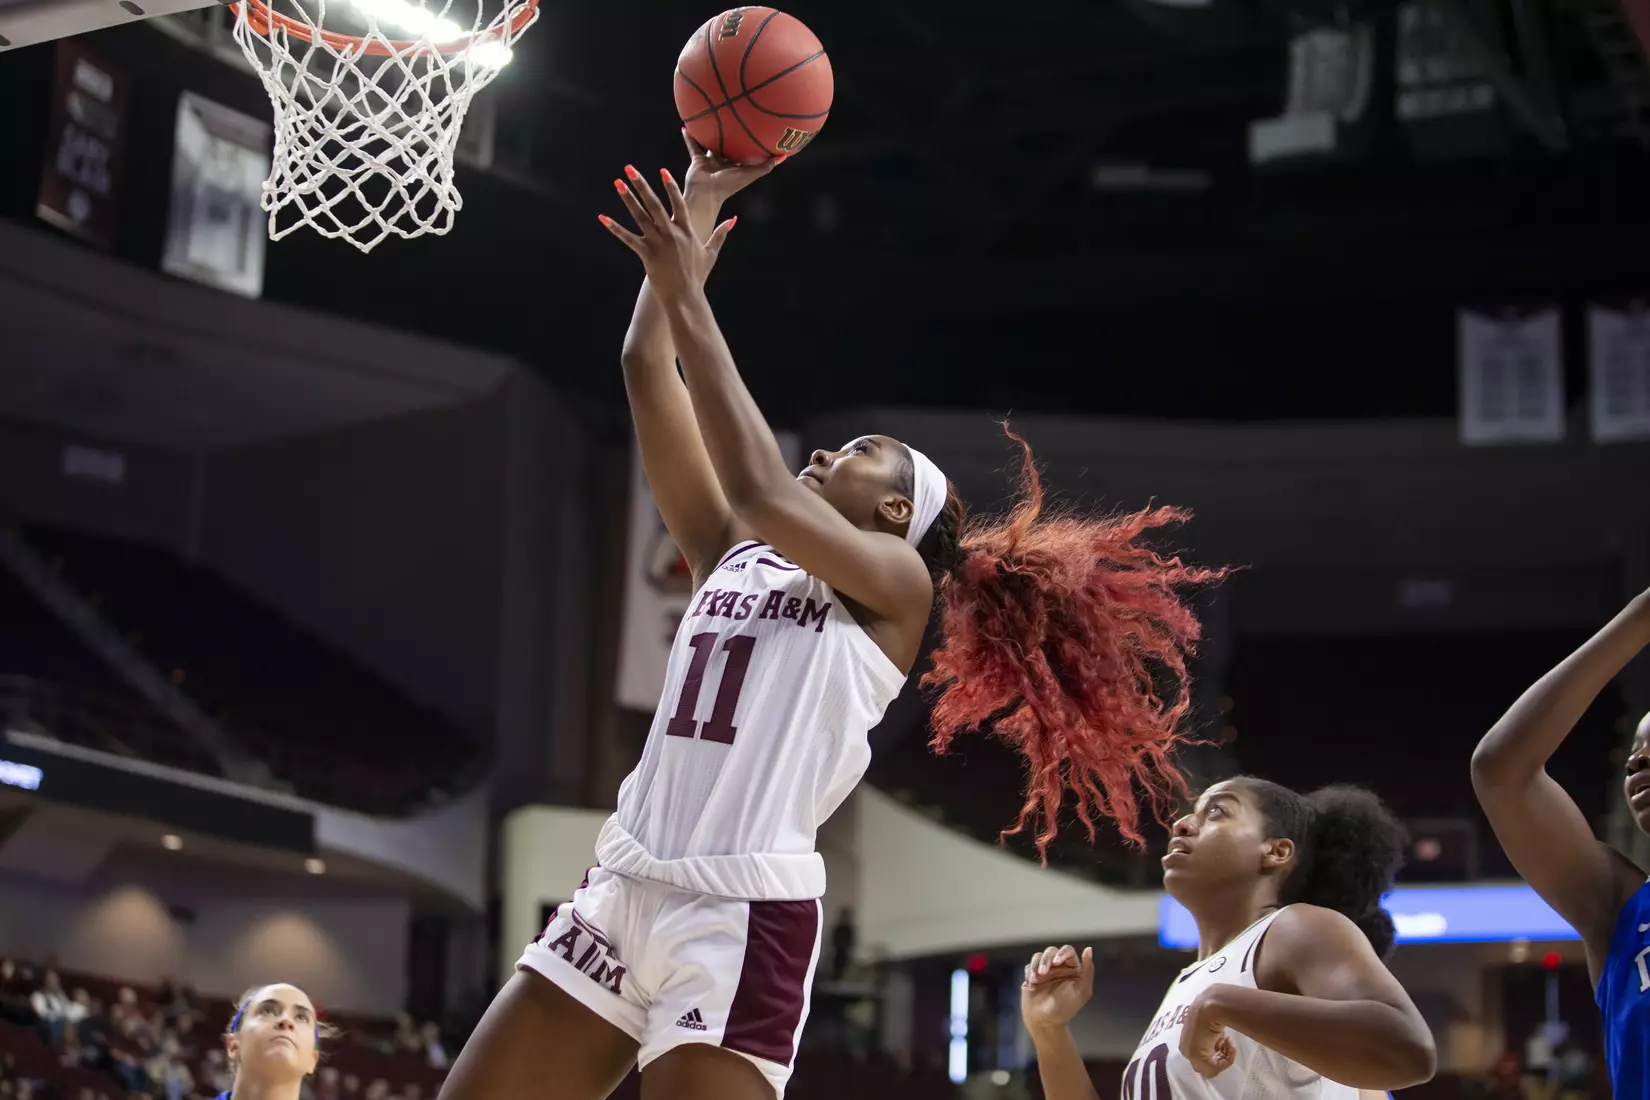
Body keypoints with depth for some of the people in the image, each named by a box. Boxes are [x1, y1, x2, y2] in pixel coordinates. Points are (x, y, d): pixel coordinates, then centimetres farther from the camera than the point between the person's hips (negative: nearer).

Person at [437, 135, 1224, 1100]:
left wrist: (686, 293, -10)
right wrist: (699, 204, 17)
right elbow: (651, 373, 17)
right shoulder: (734, 555, 20)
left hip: (744, 914, -7)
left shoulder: (897, 584, 3)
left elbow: (758, 488, -14)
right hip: (626, 887, 7)